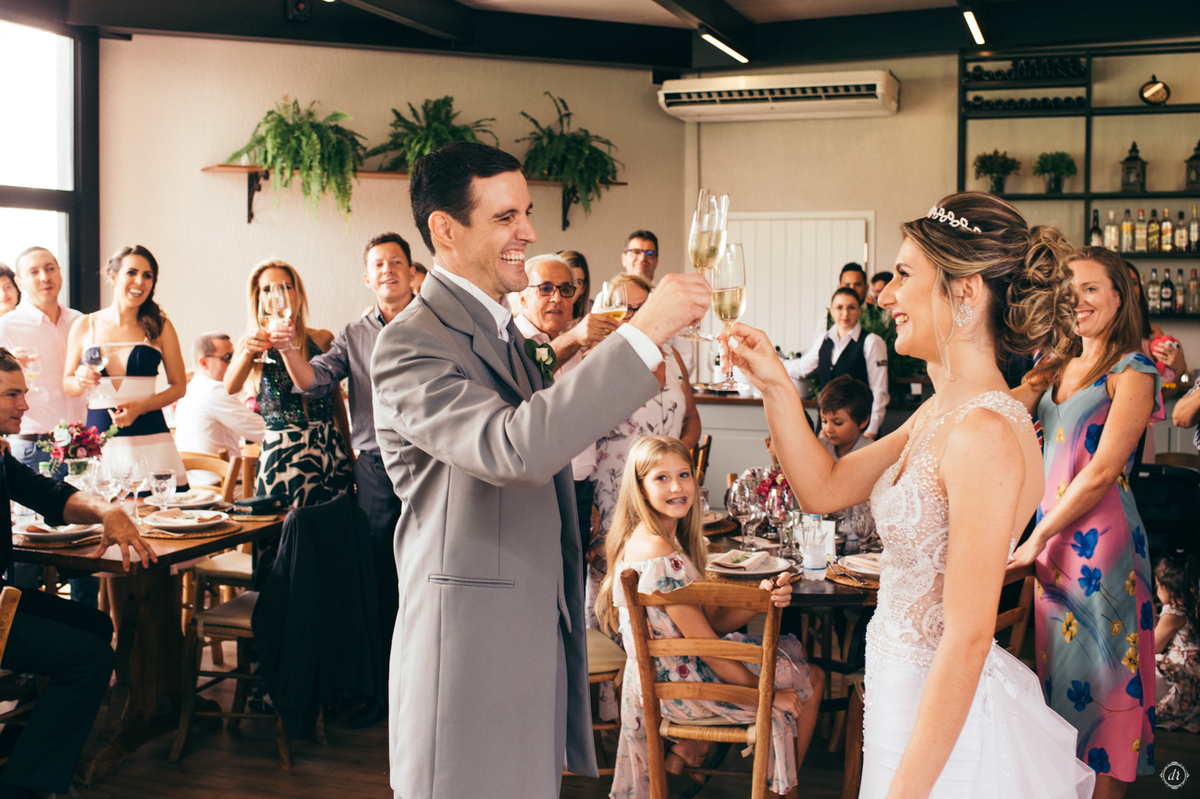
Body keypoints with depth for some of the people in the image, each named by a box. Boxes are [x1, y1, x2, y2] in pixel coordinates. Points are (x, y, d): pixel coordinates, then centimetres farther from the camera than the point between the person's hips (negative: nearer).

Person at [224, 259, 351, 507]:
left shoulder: (322, 339, 8)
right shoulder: (255, 343, 3)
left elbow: (337, 400, 12)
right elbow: (231, 387, -16)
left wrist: (349, 453, 9)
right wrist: (248, 351, -35)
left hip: (330, 450, 2)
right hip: (280, 455, -2)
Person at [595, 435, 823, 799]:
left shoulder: (650, 540, 2)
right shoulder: (661, 556, -27)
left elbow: (711, 621, 1)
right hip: (683, 684, -8)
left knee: (790, 650, 27)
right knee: (811, 681, 10)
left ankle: (691, 747, 21)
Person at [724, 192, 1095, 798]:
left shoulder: (985, 435, -25)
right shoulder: (939, 413, 4)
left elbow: (967, 639, -26)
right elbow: (823, 488, 12)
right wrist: (775, 386, 0)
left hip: (945, 723, -9)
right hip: (904, 694, 9)